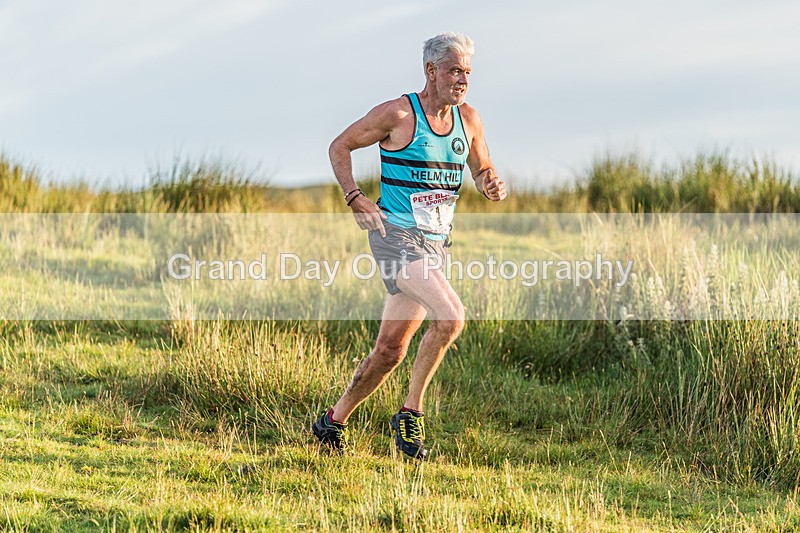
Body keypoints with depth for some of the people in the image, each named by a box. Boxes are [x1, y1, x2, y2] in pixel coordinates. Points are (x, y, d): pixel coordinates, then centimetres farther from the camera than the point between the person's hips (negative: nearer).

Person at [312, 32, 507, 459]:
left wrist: (493, 185, -4)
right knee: (450, 316, -25)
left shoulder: (468, 119, 8)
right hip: (396, 236, -7)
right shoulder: (398, 114, -9)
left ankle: (332, 422, 23)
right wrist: (355, 199, -12)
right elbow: (339, 146, 1)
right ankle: (411, 412, -12)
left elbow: (482, 171, 21)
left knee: (391, 349, 8)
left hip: (435, 244, 7)